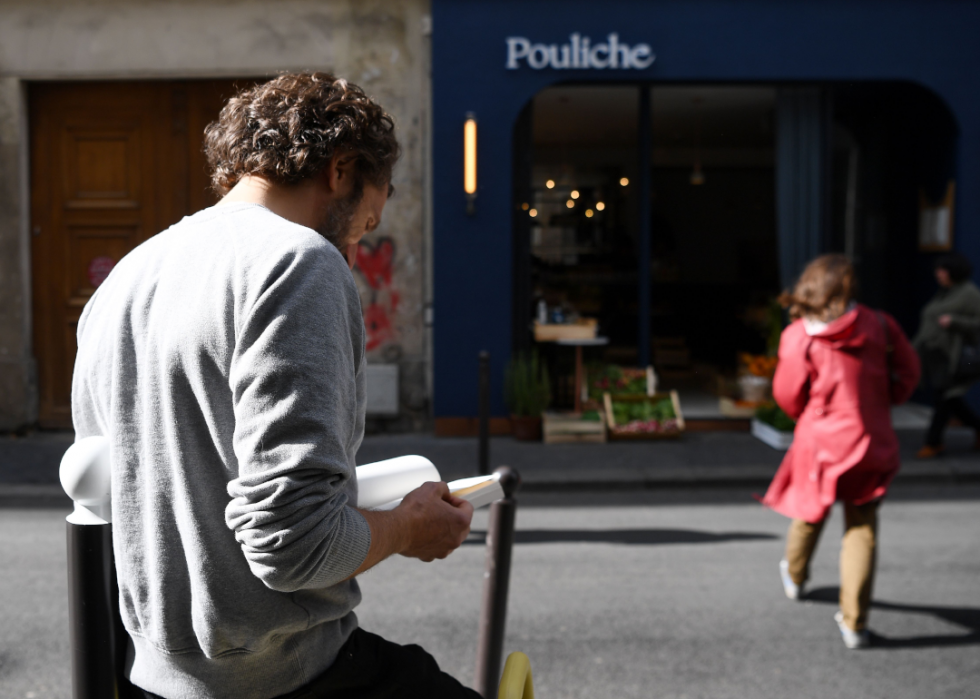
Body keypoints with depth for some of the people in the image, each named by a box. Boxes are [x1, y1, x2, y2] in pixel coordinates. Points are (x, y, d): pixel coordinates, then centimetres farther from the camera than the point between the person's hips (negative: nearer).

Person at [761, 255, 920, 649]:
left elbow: (787, 395, -5)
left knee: (809, 513, 23)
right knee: (862, 530, 6)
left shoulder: (799, 337, -12)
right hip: (870, 441, 1)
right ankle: (854, 623, 4)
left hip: (820, 442, 0)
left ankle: (795, 578, 50)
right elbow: (908, 373, 3)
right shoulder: (879, 325, -6)